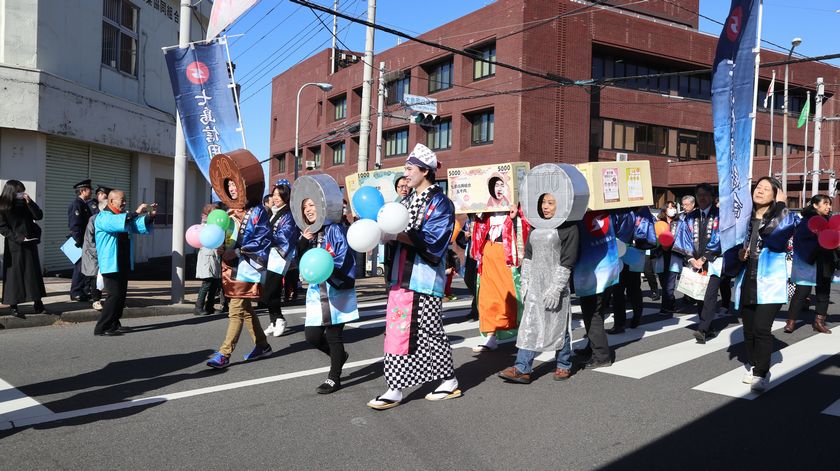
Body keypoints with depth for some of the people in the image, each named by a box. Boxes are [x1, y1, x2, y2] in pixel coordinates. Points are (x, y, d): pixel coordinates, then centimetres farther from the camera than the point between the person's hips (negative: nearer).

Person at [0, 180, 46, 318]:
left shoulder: (25, 204, 6)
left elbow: (39, 216, -2)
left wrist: (30, 202, -12)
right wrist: (18, 238, -15)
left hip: (30, 244, 4)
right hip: (14, 246, -4)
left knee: (33, 272, 6)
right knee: (14, 274, 0)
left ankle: (38, 302, 12)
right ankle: (13, 306, 4)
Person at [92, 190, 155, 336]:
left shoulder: (125, 216, 18)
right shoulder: (103, 217, -7)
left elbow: (141, 226, 10)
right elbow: (117, 223, -29)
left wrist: (150, 216, -8)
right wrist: (136, 213, -30)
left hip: (124, 263, 8)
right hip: (111, 264, -8)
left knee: (121, 295, 10)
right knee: (114, 295, -12)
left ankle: (114, 325, 19)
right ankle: (101, 328, -6)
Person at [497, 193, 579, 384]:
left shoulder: (568, 227, -7)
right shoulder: (537, 225, 13)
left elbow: (567, 260, -12)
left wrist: (555, 289, -16)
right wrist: (525, 282, 10)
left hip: (555, 284, -6)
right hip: (535, 285, 6)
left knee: (558, 326, 5)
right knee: (529, 325, 2)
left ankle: (564, 366, 21)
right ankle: (522, 369, 1)